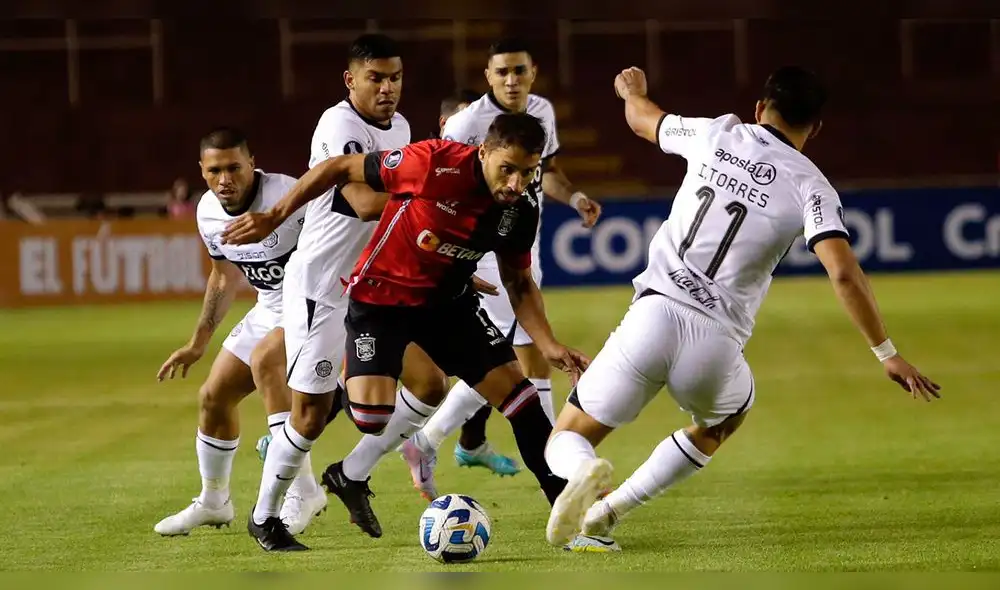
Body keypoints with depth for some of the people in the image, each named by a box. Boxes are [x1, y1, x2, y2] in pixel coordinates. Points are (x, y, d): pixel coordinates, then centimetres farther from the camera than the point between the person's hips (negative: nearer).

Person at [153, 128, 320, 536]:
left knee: (264, 360, -32)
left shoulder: (287, 197, -28)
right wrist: (197, 344, 16)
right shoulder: (209, 213, -4)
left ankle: (301, 486, -31)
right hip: (272, 309, 8)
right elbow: (225, 275, 13)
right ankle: (213, 503, 32)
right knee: (214, 396, 10)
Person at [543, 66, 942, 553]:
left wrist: (632, 90, 56)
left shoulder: (716, 135, 10)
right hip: (715, 343, -1)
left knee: (568, 439, 14)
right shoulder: (809, 185, 2)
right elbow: (843, 273, -11)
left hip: (653, 314, 1)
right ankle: (608, 510, 19)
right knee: (729, 416, 34)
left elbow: (641, 119, 32)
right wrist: (886, 353, -4)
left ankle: (583, 473, -27)